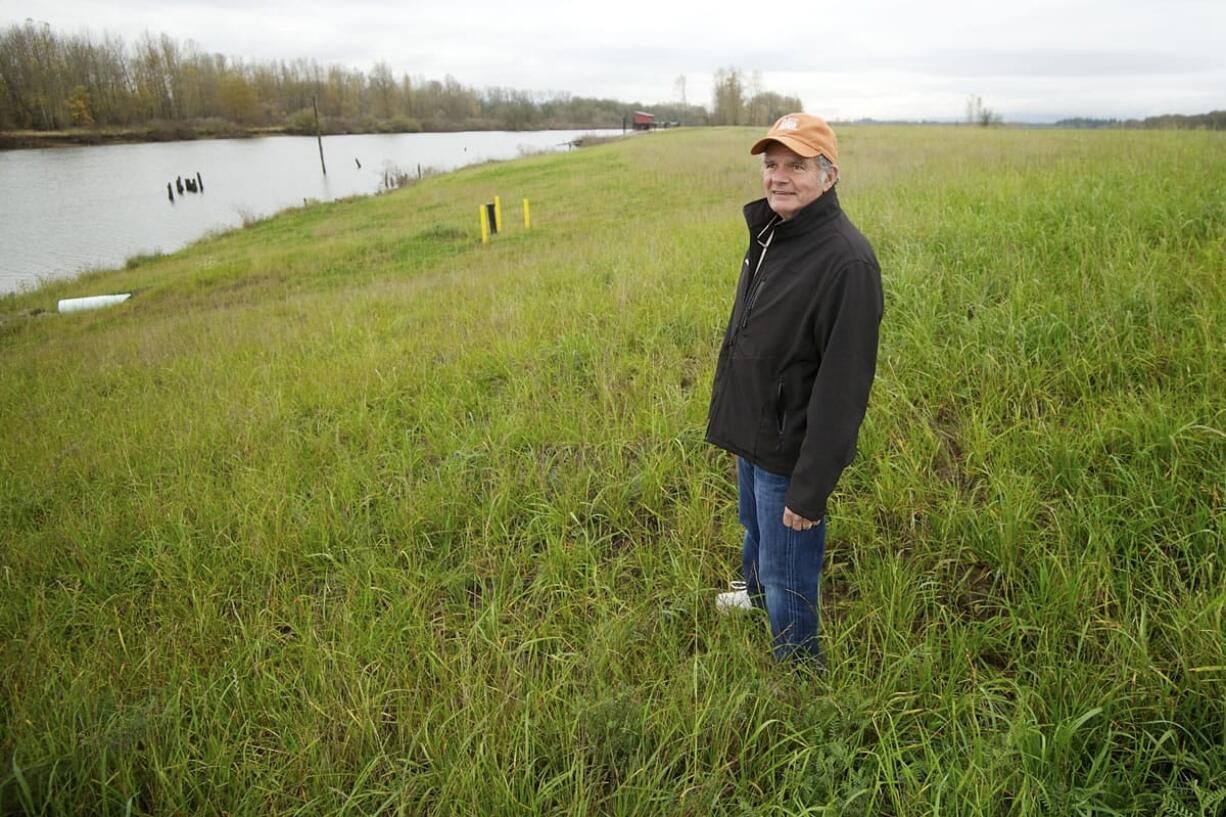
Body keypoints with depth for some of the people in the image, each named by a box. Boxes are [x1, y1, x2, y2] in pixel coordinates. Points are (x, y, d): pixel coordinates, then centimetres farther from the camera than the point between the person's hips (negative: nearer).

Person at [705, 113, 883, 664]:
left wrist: (810, 487, -24)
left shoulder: (846, 261, -26)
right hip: (752, 433, 9)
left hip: (789, 450, -9)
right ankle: (756, 592, 60)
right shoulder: (769, 231, 2)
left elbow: (843, 385, -27)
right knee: (754, 528, 32)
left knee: (787, 575, 8)